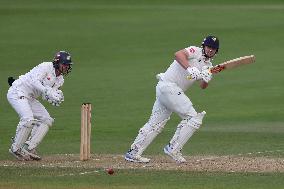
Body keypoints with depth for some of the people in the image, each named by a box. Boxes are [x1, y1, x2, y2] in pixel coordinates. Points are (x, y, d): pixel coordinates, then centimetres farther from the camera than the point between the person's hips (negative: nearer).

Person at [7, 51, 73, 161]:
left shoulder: (60, 80, 9)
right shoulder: (46, 67, -15)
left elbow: (47, 97, 1)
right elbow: (35, 81, -28)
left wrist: (56, 97, -21)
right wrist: (48, 92, -40)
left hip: (30, 98, 10)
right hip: (17, 93, -10)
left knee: (46, 120, 3)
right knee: (28, 119, -26)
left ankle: (29, 148, 0)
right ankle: (16, 149, -14)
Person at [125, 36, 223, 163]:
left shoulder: (207, 65, 18)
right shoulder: (195, 51, -6)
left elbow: (203, 86, 4)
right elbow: (178, 54, -26)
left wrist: (207, 78, -16)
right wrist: (189, 68, -36)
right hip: (168, 85, -9)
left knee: (155, 123, 11)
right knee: (193, 118, -11)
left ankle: (133, 153, 12)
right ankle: (173, 149, -8)